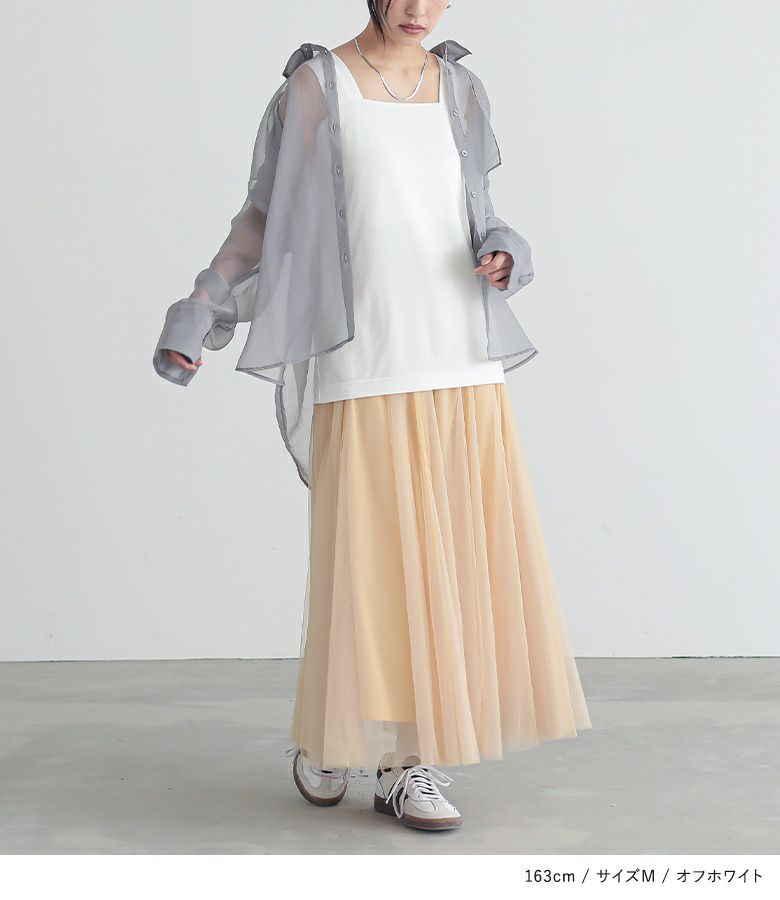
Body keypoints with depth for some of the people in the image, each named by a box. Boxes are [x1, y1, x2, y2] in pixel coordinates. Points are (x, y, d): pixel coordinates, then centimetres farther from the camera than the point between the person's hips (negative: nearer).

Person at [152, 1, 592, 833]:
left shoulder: (460, 90, 14)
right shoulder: (315, 86, 2)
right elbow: (264, 216, 6)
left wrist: (505, 255, -1)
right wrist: (197, 317, 1)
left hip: (465, 370, 4)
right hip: (367, 376, -4)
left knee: (457, 563, 3)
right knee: (370, 564, -3)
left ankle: (411, 765, 14)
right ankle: (325, 736, 21)